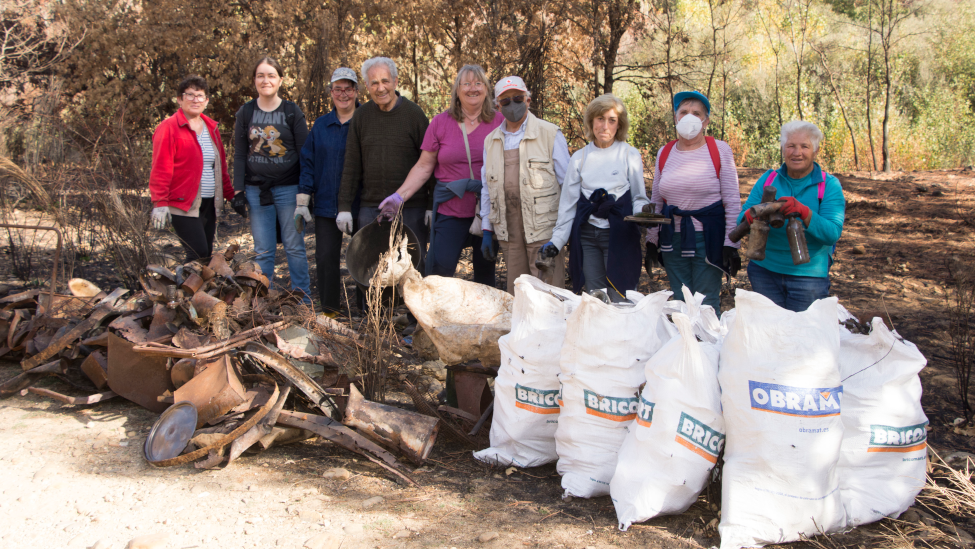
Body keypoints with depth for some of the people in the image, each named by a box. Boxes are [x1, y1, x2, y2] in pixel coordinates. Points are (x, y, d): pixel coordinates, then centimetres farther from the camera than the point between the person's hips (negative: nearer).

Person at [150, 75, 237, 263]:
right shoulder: (168, 128, -7)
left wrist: (231, 194, 15)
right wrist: (160, 203, -17)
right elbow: (160, 169, -11)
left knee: (206, 256, 7)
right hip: (183, 205, -7)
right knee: (198, 255, -14)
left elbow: (221, 166, 20)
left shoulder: (211, 127, 15)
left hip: (209, 205, 7)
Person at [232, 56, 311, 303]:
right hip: (256, 189, 2)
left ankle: (303, 298, 11)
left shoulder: (292, 112, 1)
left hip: (288, 188, -2)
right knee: (263, 250, 5)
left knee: (294, 246, 2)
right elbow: (239, 154, 8)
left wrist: (306, 190, -5)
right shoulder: (245, 113, 6)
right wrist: (238, 190, 0)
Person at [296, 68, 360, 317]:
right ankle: (329, 310, 16)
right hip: (327, 205, 3)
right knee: (326, 258, 4)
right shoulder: (321, 125, 9)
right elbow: (308, 163, 10)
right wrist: (302, 201, 4)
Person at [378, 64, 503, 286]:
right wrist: (399, 196, -4)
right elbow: (423, 167, 6)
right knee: (439, 269, -10)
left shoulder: (499, 121, 3)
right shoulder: (440, 123, 5)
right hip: (450, 210, 0)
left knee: (485, 272, 7)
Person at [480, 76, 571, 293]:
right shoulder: (491, 141, 15)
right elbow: (487, 187, 18)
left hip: (542, 225, -4)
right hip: (508, 229, 4)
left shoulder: (550, 134, 2)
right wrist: (487, 230, 14)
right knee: (515, 293, 10)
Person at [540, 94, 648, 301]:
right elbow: (568, 204, 11)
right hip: (587, 236, 3)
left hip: (619, 236, -3)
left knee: (619, 300, -5)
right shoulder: (580, 158, 9)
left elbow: (639, 198, 6)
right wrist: (557, 240, 4)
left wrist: (642, 213, -17)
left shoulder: (630, 155, 2)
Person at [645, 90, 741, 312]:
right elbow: (655, 202, 14)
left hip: (708, 237, -4)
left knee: (706, 306, -1)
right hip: (672, 238, 4)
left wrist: (731, 244, -9)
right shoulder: (664, 153, 8)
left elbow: (732, 201, -4)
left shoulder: (720, 150, -3)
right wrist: (651, 241, 10)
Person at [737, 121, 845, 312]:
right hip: (764, 270, 3)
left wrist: (804, 213, -31)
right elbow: (742, 217, 1)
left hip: (809, 276, -2)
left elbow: (832, 234, -14)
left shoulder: (829, 186, -3)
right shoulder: (768, 179, 5)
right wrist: (751, 216, -23)